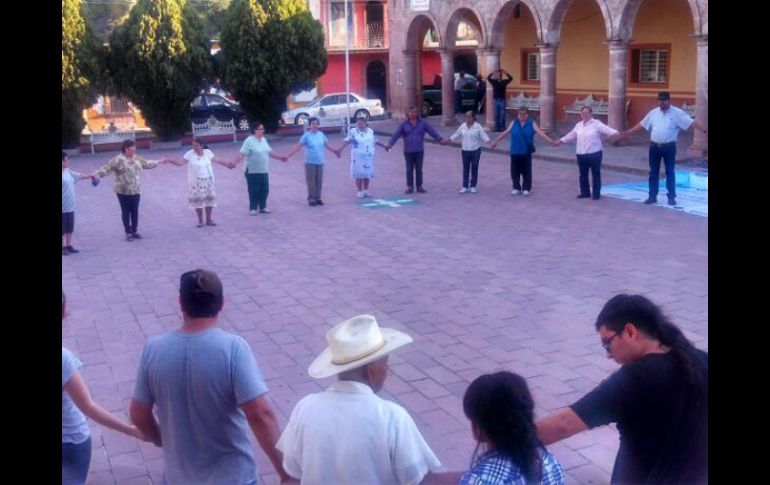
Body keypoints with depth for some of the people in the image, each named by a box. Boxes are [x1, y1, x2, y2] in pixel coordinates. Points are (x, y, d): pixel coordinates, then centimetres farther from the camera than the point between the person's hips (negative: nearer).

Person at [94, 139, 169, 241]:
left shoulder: (136, 158, 7)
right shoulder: (118, 160, -15)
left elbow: (147, 163, 22)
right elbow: (106, 168, -19)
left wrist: (159, 162, 27)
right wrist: (97, 175, -32)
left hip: (135, 190, 6)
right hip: (123, 191, -6)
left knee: (135, 211, 11)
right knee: (126, 212, 4)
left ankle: (134, 231, 24)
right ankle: (128, 233, 14)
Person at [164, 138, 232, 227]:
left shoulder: (208, 152, 0)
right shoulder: (190, 154, -9)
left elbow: (216, 160, 14)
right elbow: (180, 162, -16)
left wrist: (226, 164, 22)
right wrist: (170, 161, -32)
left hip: (208, 181, 3)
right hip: (196, 182, -3)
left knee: (209, 199, 6)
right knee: (197, 200, 0)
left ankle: (209, 219, 18)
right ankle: (200, 220, 12)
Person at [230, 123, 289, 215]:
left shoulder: (264, 140, 9)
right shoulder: (249, 141, -14)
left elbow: (269, 152, 21)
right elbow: (242, 154, -21)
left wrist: (280, 157, 26)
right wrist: (234, 162, -34)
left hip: (264, 171, 7)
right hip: (252, 171, -7)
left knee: (265, 190, 9)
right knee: (254, 191, 1)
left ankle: (263, 207, 23)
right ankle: (253, 208, 14)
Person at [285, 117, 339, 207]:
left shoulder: (321, 134, 5)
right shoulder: (306, 135, -9)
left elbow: (326, 145, 20)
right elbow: (298, 146, -11)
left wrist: (335, 152, 29)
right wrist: (288, 155, -19)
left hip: (320, 162, 4)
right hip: (310, 162, -4)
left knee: (319, 181, 8)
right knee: (311, 181, -1)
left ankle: (318, 198, 17)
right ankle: (311, 199, 8)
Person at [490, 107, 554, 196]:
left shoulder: (532, 123, -1)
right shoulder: (513, 123, 5)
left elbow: (539, 132, -11)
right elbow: (505, 132, 9)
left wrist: (549, 140, -23)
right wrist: (496, 141, 10)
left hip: (526, 152, -2)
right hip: (515, 151, 2)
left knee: (526, 170, 3)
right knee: (515, 170, 5)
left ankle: (526, 188, 15)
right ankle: (516, 188, 18)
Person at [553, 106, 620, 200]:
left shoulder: (596, 123, -6)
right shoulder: (579, 125, 12)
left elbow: (607, 129, -19)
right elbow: (571, 135, 23)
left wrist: (617, 133, -36)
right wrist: (560, 141, 27)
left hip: (594, 154, -6)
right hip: (581, 154, 6)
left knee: (595, 174, 2)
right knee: (583, 174, 12)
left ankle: (596, 193, 11)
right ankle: (585, 192, 25)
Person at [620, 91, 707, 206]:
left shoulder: (677, 113, -6)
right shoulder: (653, 112, 6)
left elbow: (691, 122, -12)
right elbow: (642, 124, 15)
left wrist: (704, 130, -22)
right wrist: (628, 132, 16)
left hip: (669, 147, -3)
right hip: (654, 146, 4)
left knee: (670, 172, 3)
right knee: (653, 172, 8)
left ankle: (671, 197, 11)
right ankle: (652, 196, 16)